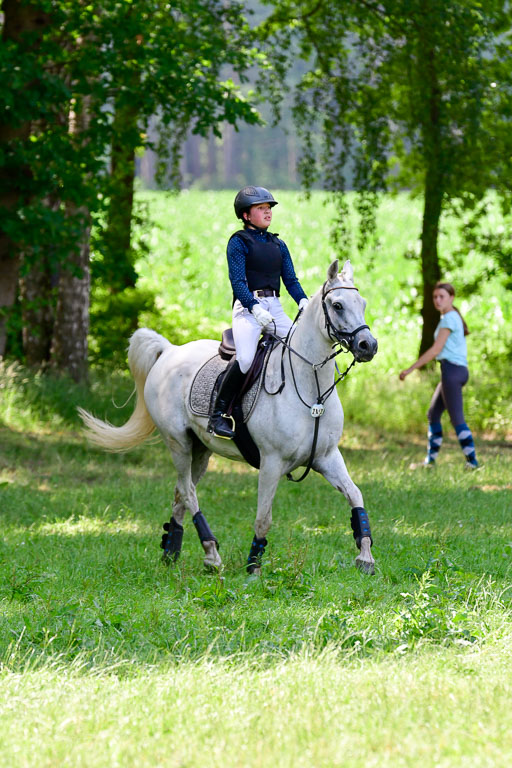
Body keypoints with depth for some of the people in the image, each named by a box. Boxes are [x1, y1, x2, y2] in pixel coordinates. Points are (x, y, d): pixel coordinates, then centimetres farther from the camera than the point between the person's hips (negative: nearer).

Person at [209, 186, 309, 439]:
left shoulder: (278, 245, 18)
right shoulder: (239, 242, 0)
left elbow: (290, 279, 13)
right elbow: (237, 280, -10)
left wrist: (303, 302, -8)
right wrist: (255, 308, -25)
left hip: (274, 307, 6)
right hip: (247, 306, -6)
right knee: (245, 359, -27)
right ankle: (219, 414, -16)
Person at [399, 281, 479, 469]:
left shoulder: (449, 318, -11)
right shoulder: (454, 317, 18)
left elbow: (436, 349, -16)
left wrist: (410, 369, -15)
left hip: (452, 369, -10)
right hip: (457, 370, 10)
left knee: (457, 420, -7)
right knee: (433, 415, 13)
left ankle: (472, 461, -6)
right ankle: (430, 459, 15)